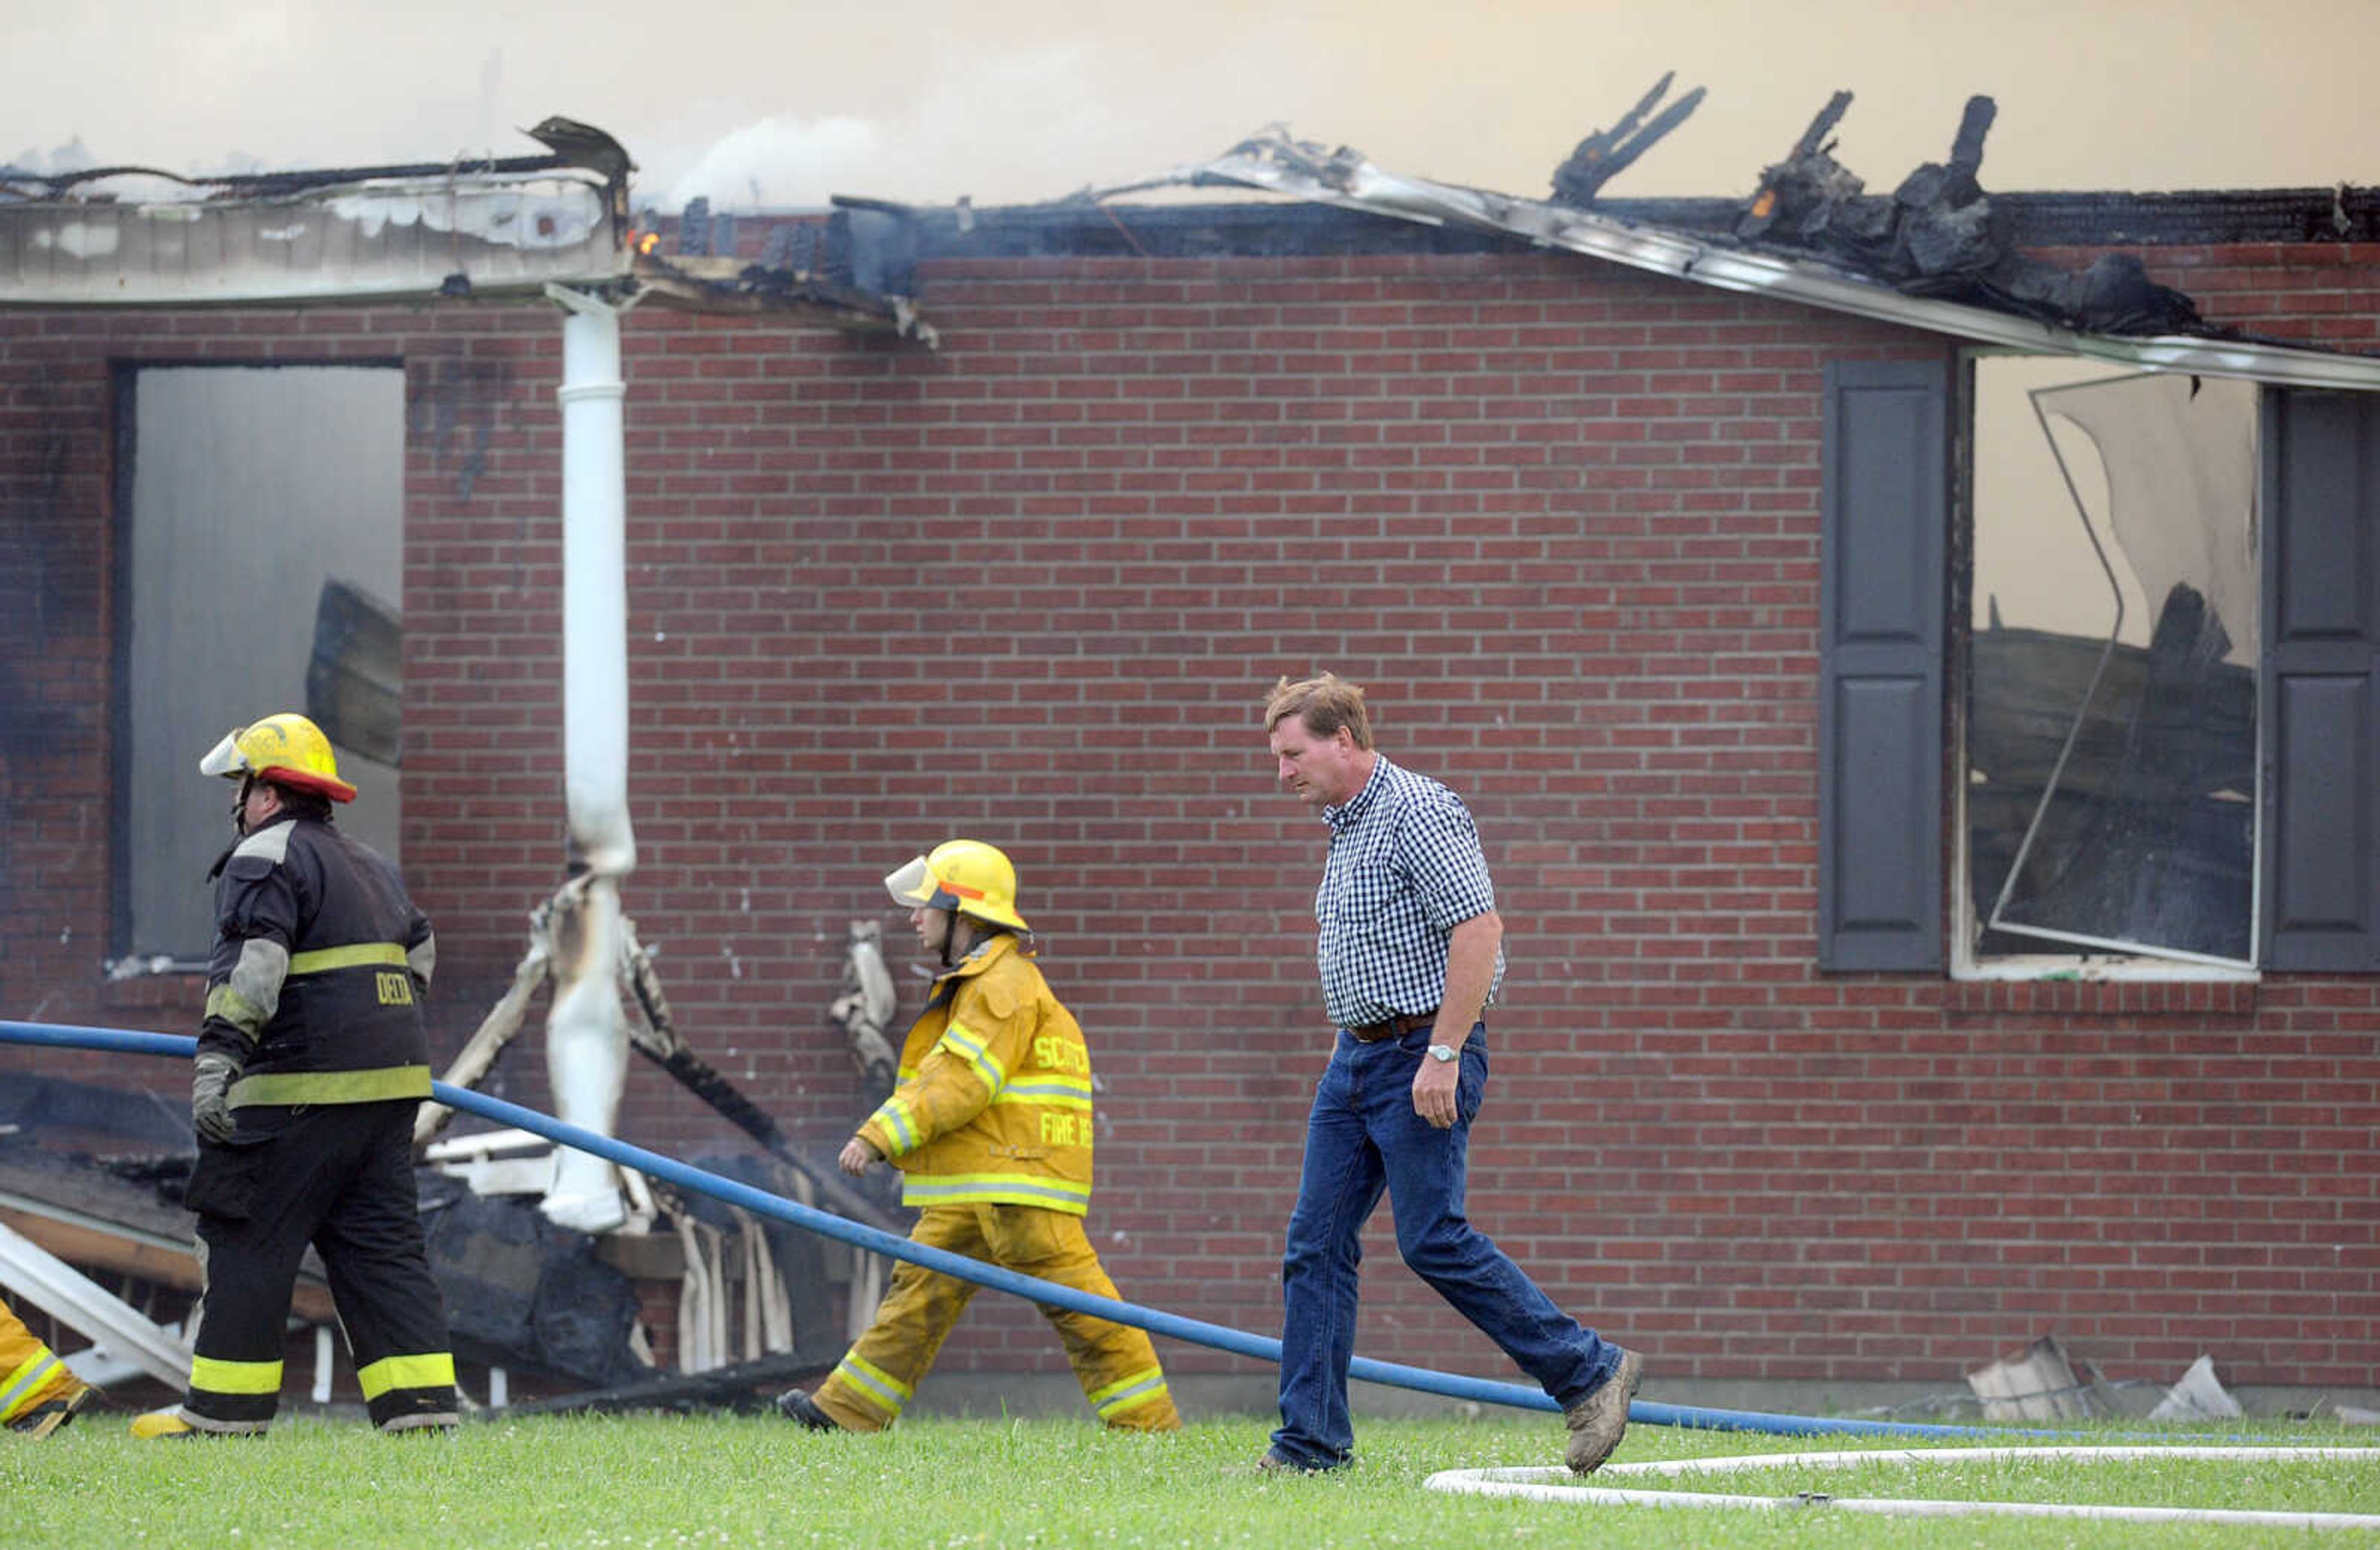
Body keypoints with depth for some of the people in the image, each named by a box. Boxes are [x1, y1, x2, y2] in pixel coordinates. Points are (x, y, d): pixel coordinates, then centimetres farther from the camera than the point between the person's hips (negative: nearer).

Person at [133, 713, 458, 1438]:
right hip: (392, 1080, 8)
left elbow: (252, 967, -21)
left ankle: (226, 1405, 1)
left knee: (246, 1241, -1)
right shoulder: (372, 867, 21)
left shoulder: (268, 858, -7)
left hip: (305, 1090, -8)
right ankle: (421, 1402, 3)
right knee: (381, 1243, 9)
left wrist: (219, 1058, -28)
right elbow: (419, 950, 36)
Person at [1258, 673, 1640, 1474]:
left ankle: (1589, 1372, 1)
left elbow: (1478, 930, -22)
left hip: (1423, 1053, -10)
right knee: (1316, 1241, 3)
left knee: (1434, 1240, -11)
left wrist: (1443, 1055, -24)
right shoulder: (1347, 825, 16)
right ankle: (1311, 1441, 5)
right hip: (1356, 1057, 10)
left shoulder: (1417, 812, -14)